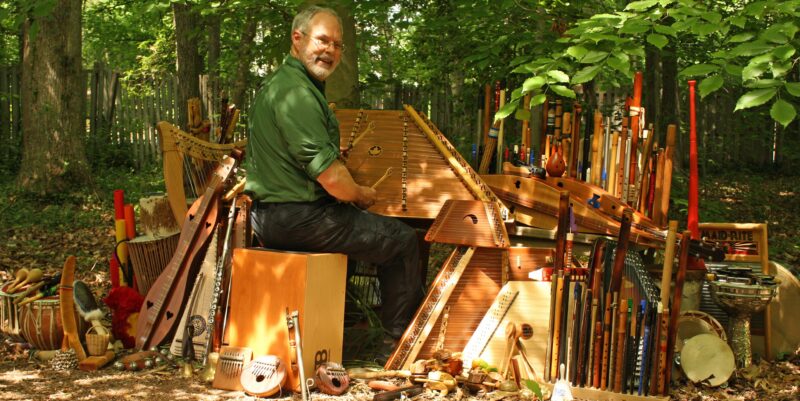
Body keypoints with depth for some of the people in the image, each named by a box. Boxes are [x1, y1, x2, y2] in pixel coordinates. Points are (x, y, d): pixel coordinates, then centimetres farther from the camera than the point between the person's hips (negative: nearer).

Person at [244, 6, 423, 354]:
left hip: (268, 215, 11)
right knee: (403, 240, 2)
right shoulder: (297, 91, -21)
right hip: (296, 218, -11)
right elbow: (330, 177, -25)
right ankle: (399, 339, 14)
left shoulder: (276, 84, 14)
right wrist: (361, 194, -6)